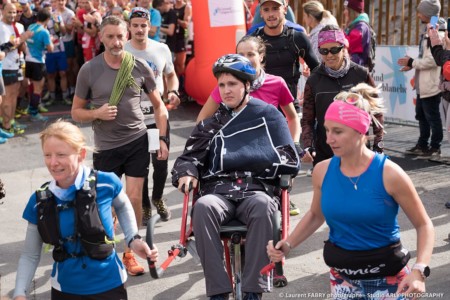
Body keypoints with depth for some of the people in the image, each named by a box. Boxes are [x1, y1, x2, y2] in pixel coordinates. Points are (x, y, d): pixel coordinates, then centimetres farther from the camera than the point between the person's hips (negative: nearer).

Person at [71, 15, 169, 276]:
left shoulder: (140, 67, -4)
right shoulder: (89, 70, -6)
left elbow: (158, 105, 7)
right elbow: (76, 112, 2)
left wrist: (162, 139, 0)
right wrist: (97, 113, -18)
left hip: (137, 141, 0)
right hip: (106, 146, 0)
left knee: (134, 199, -2)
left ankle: (129, 253, 17)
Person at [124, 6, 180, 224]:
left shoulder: (162, 49, 1)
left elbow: (171, 75, 13)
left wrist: (173, 92, -7)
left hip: (158, 115, 2)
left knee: (161, 162, 9)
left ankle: (158, 198, 36)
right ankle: (144, 205, 27)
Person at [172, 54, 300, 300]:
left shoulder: (268, 115, 14)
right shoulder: (211, 124, 23)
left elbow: (291, 162, 6)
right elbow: (188, 158, 18)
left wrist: (240, 159, -2)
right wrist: (186, 173, -7)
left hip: (256, 190, -2)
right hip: (218, 191, 2)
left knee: (263, 205, -38)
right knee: (203, 207, -34)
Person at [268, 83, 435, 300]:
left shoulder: (388, 173, -19)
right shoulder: (322, 171, -7)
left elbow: (424, 225, -9)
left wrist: (419, 270, -23)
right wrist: (287, 245, -2)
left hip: (388, 279, -3)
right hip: (342, 277, 3)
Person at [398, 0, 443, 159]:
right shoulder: (427, 30, 14)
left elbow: (432, 60, -23)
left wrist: (411, 62, -14)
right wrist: (412, 64, 8)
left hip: (431, 84, -10)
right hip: (422, 84, 10)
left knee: (432, 117, 1)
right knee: (421, 116, 17)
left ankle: (435, 148, 10)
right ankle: (422, 145, 27)